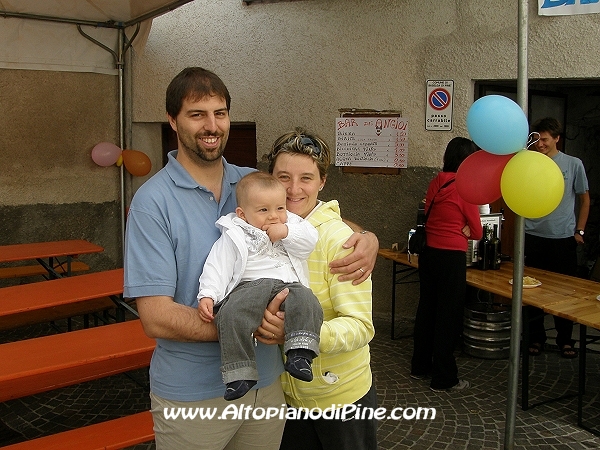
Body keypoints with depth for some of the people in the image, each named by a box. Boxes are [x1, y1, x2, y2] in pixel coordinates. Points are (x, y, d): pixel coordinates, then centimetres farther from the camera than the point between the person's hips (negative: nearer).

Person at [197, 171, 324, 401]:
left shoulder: (292, 224, 23)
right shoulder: (234, 235, 11)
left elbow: (310, 240, 11)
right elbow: (217, 266, 4)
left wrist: (286, 233, -3)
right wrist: (207, 295, -10)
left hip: (289, 285, 3)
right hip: (250, 286, -2)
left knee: (307, 302, -31)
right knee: (232, 314, -32)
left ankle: (300, 354, -36)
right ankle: (239, 372, -28)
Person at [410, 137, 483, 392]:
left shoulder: (436, 183, 6)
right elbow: (477, 232, -4)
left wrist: (457, 230, 8)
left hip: (428, 253, 7)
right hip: (451, 256, -7)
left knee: (426, 309, 17)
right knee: (449, 315, 3)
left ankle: (420, 367, 31)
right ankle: (444, 379, 12)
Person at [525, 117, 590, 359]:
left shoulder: (574, 164, 1)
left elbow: (585, 199, 8)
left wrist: (579, 231, 4)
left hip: (564, 238, 0)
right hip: (533, 237, 1)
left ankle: (565, 339, 22)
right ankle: (536, 337, 21)